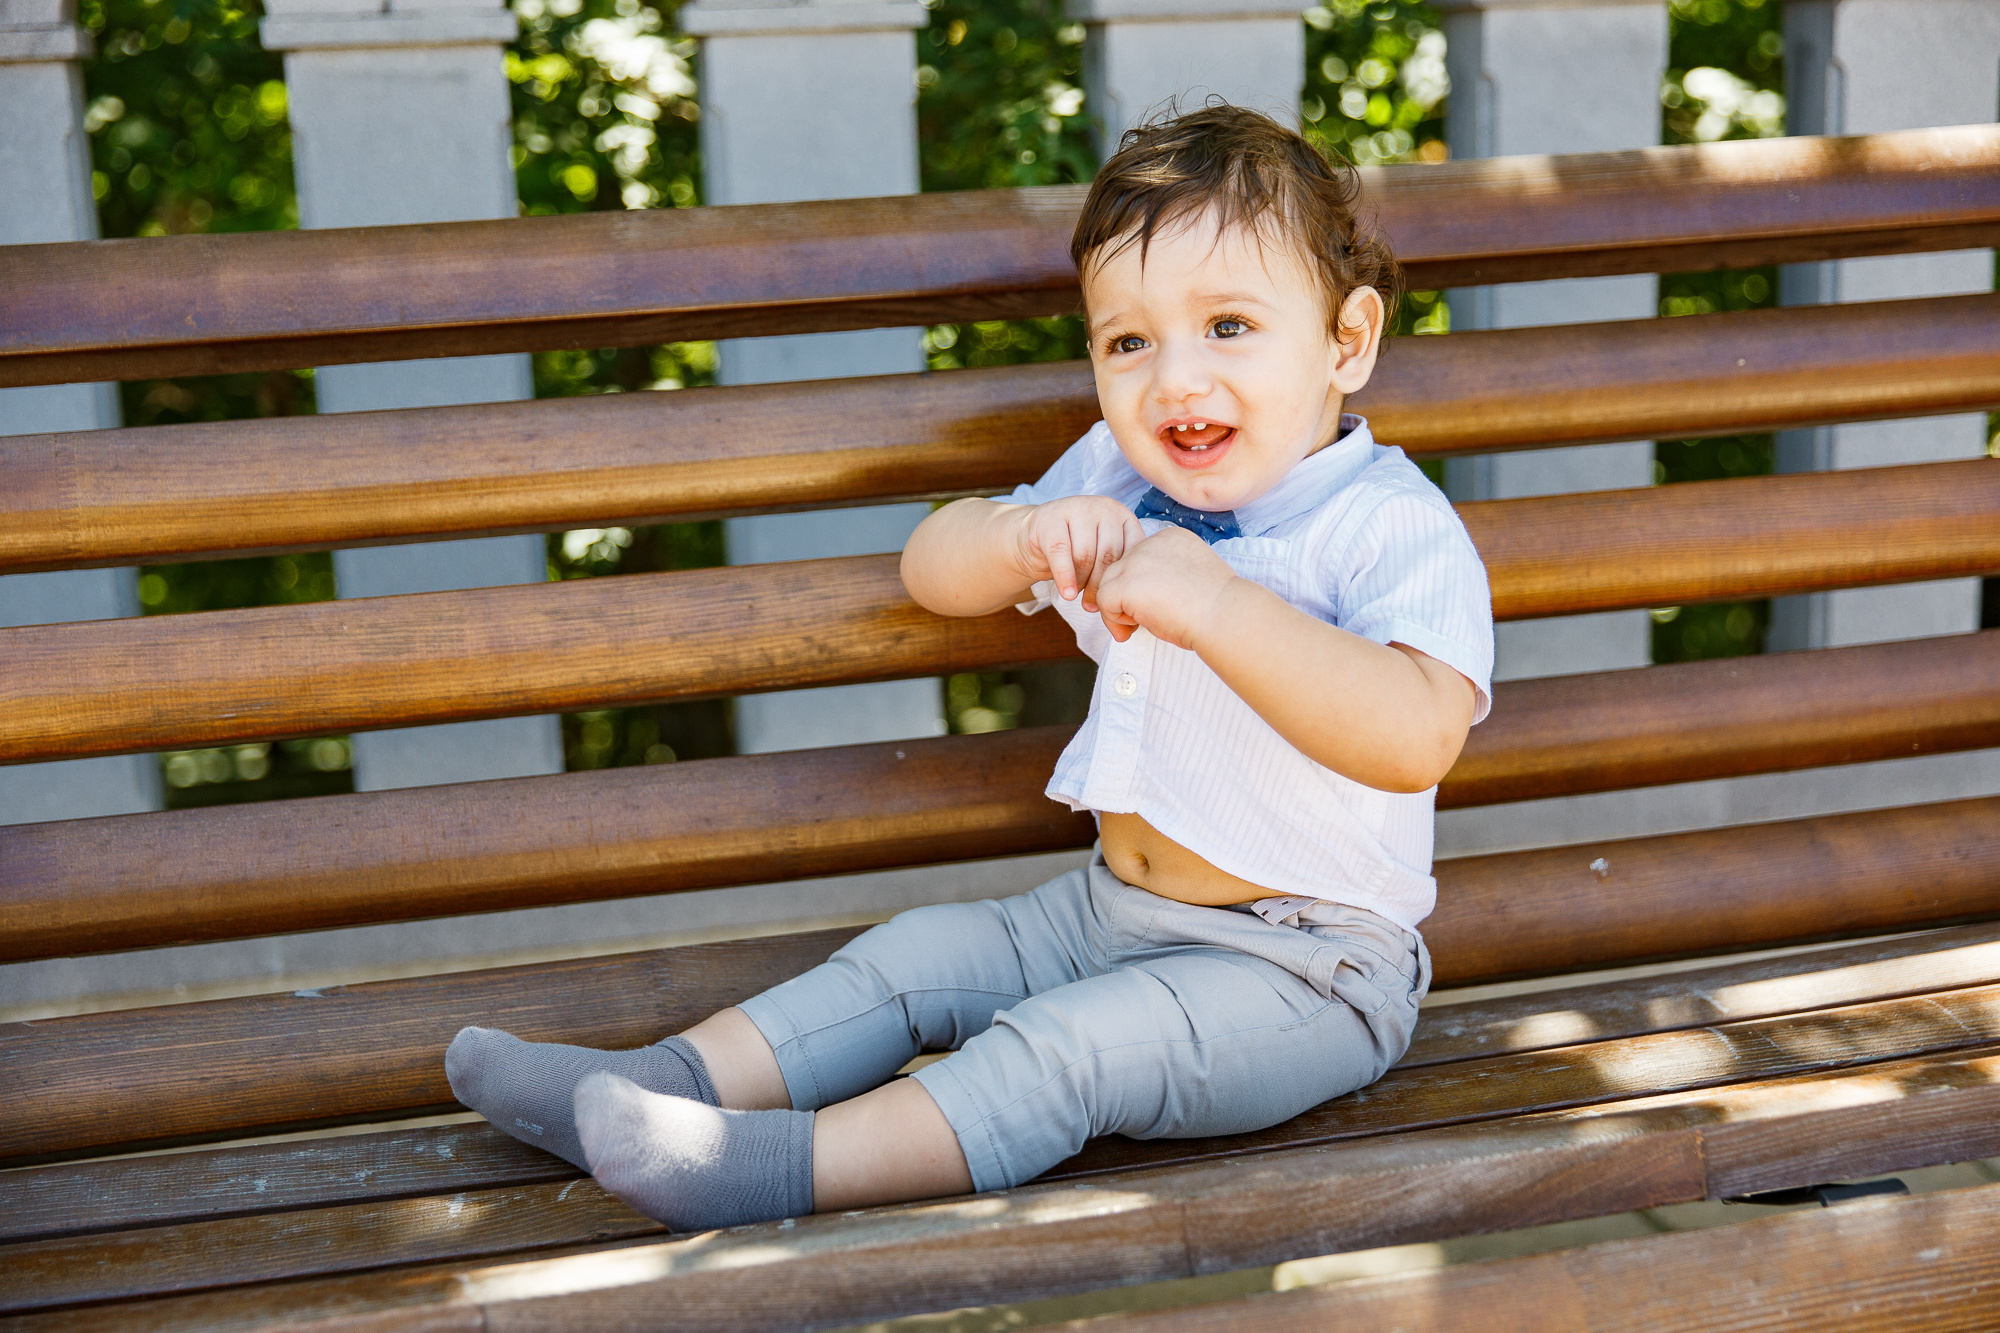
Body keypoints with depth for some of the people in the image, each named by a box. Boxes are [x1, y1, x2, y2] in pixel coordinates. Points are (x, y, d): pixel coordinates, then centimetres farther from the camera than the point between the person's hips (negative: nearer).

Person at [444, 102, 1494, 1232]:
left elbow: (1417, 738, -36)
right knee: (916, 956, 0)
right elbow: (931, 568, 8)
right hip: (1111, 913, 8)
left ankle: (789, 1167, -33)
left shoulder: (1397, 528, -19)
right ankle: (668, 1082, -4)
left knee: (1068, 1048, -26)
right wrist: (1023, 538, -16)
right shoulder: (1116, 482, 6)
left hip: (1305, 968, -8)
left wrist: (1216, 606, -42)